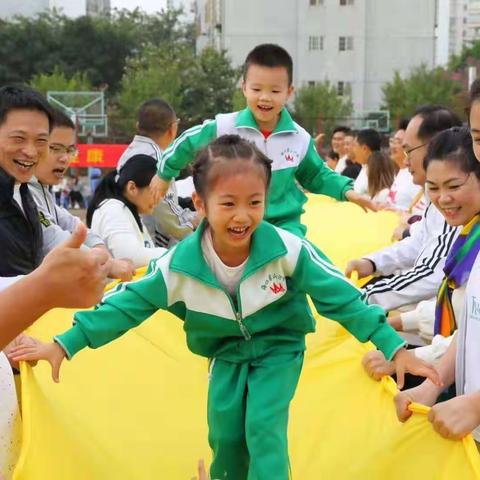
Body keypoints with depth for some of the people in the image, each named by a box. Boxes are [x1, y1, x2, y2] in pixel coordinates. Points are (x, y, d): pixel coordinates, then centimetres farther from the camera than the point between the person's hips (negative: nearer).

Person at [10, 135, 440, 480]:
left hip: (279, 347, -2)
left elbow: (341, 298, -18)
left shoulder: (289, 251, -27)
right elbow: (128, 304, -14)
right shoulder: (180, 263, -23)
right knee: (225, 434, 3)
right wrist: (64, 344, -16)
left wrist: (394, 346, -19)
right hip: (227, 351, 2)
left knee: (264, 428, -15)